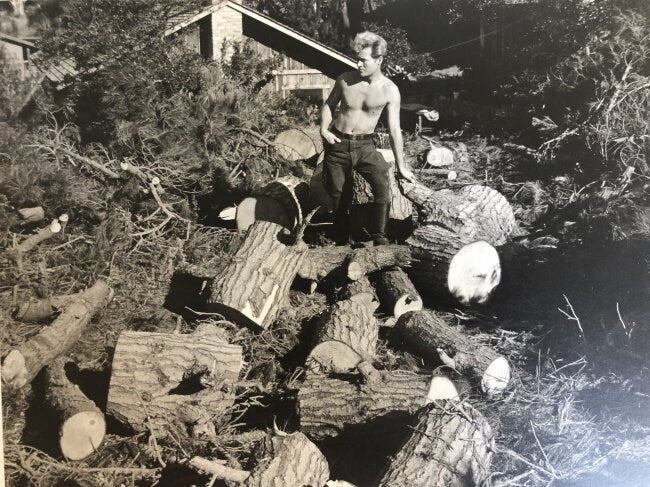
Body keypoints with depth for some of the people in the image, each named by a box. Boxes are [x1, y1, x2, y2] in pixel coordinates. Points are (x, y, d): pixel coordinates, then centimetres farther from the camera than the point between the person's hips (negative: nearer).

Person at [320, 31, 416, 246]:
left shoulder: (390, 90, -9)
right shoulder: (345, 80, -5)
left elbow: (394, 129, -5)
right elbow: (329, 105, 12)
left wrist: (401, 166, -3)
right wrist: (324, 129, -7)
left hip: (365, 145, -1)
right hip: (337, 144, 2)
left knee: (382, 186, -23)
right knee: (339, 197, 8)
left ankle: (379, 238, -8)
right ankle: (342, 242, 27)